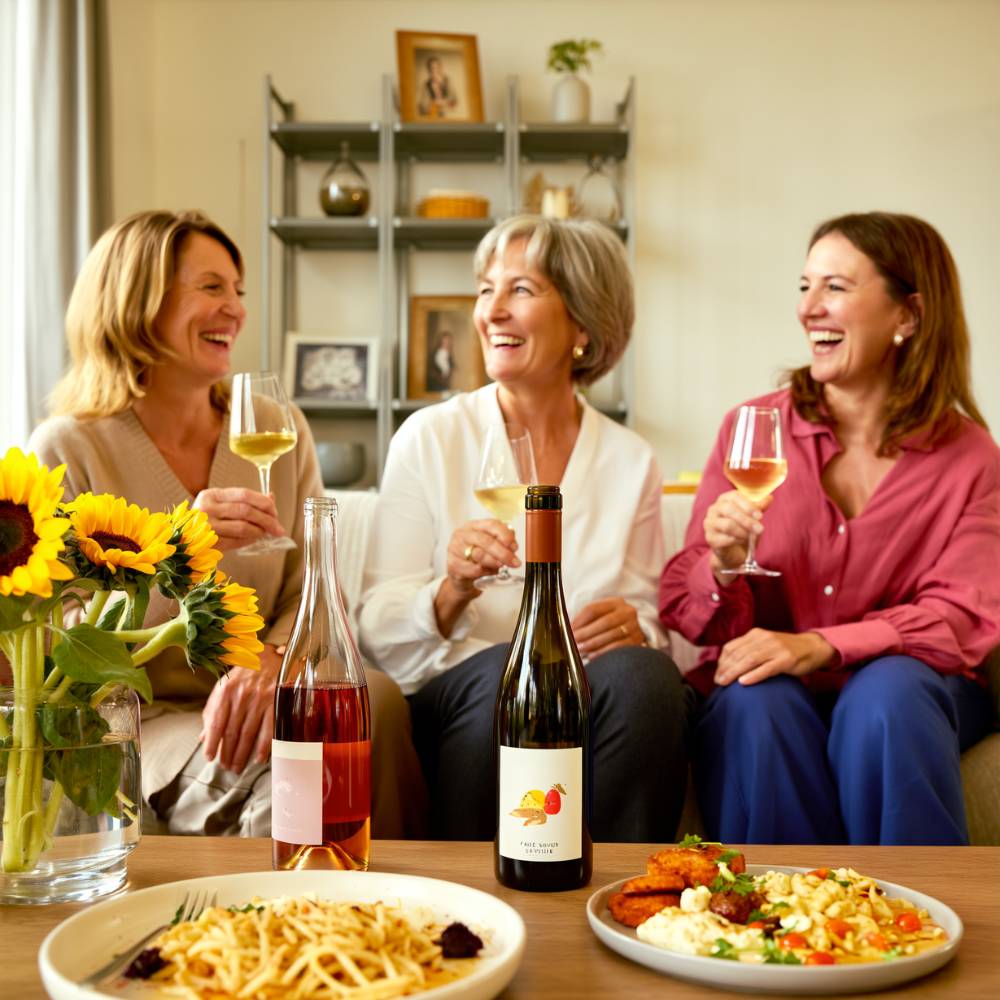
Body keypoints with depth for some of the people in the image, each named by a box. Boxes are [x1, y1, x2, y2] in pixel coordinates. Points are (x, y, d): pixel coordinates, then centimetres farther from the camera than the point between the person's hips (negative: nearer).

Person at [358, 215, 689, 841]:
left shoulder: (631, 461, 10)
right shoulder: (430, 437, 4)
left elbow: (645, 620, 12)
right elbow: (378, 630, 0)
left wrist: (632, 630, -12)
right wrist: (452, 592, -21)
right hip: (457, 705, -1)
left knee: (642, 674, -30)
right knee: (504, 672, -33)